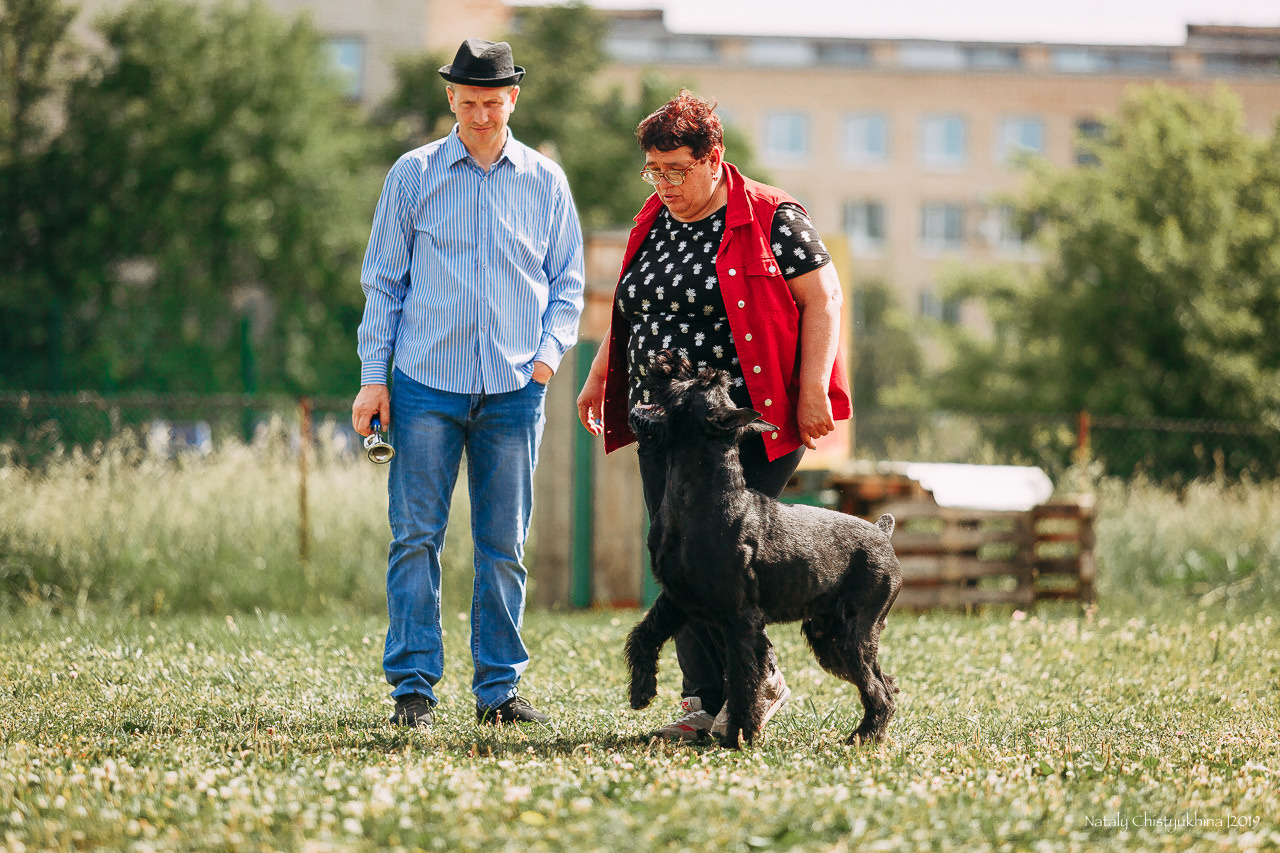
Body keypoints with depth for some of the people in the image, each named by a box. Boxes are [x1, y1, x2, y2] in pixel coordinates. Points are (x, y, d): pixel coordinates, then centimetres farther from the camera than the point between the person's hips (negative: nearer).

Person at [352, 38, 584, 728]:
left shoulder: (545, 182, 9)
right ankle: (413, 685, -1)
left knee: (504, 547, 4)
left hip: (515, 388, 1)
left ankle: (498, 688, 10)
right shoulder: (413, 175, 5)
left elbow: (567, 282, 14)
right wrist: (372, 377, 1)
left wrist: (551, 349, -3)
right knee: (416, 536, -5)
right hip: (426, 384, -1)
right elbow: (383, 280, 7)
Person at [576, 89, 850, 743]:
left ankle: (758, 682, 5)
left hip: (749, 420, -6)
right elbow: (631, 310, 27)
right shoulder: (653, 225, 15)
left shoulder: (771, 219, -5)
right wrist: (599, 375, 20)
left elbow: (823, 300, -6)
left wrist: (813, 390, -14)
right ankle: (705, 703, 5)